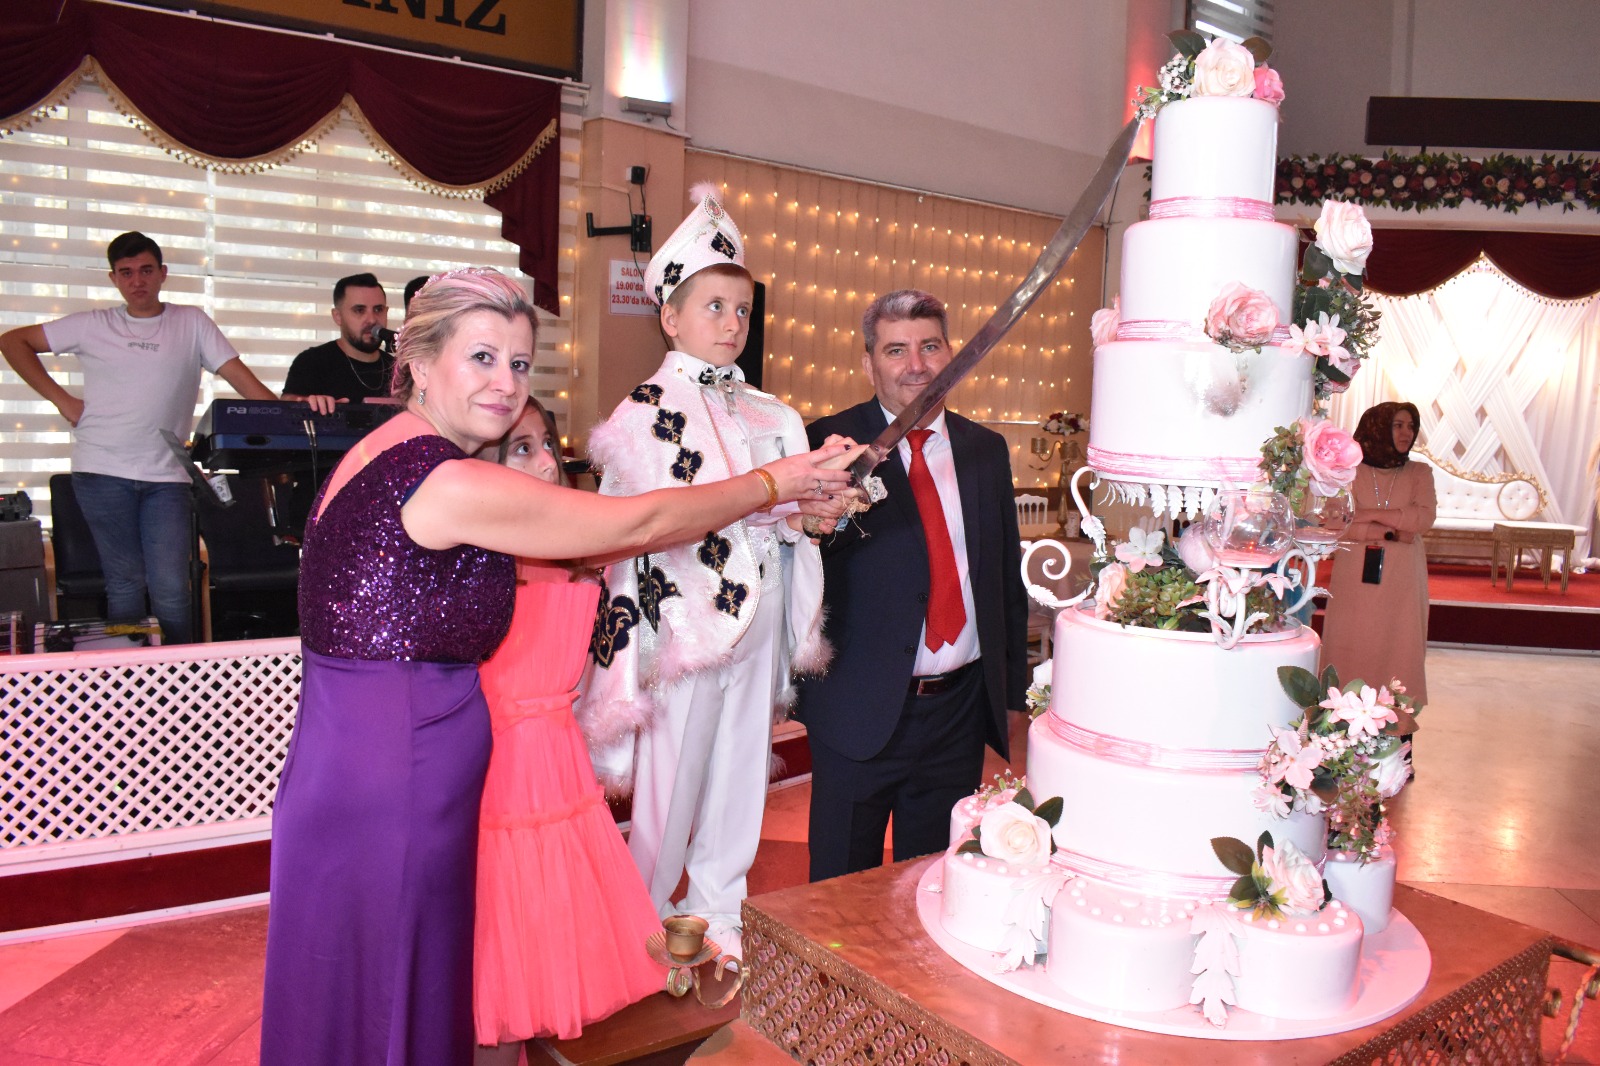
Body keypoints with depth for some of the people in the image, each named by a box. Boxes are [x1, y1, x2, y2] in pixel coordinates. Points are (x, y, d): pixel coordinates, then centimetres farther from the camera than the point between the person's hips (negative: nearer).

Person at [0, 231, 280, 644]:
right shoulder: (93, 326, 10)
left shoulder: (192, 323, 9)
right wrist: (60, 399, 5)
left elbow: (239, 375, 0)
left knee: (171, 588, -6)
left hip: (167, 476, 0)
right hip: (103, 472, 1)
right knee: (125, 583, 2)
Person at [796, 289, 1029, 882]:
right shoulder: (832, 443, -5)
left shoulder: (985, 449, 8)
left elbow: (1008, 574, 12)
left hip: (961, 706, 4)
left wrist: (1015, 692, 11)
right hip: (863, 707, -3)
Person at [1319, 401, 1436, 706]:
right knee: (1350, 650, 1)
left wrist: (1368, 514, -13)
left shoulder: (1419, 473, 9)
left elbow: (1425, 518, -7)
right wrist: (1393, 532, -13)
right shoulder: (1351, 472, 3)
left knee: (1398, 650, 2)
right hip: (1356, 578, -1)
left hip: (1401, 581, 2)